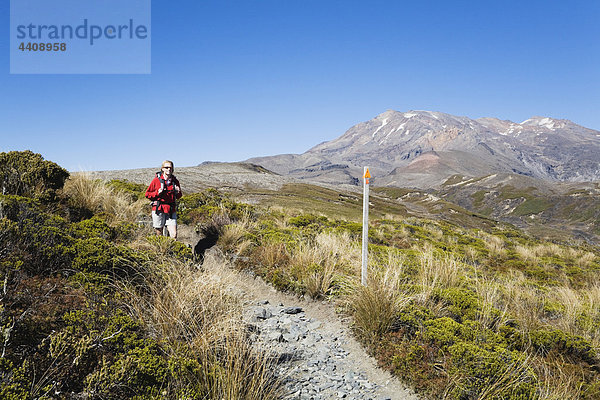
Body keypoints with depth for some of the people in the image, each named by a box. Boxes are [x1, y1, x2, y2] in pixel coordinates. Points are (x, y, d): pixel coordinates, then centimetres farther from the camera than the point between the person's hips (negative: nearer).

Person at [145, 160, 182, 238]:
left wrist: (177, 193, -4)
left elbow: (178, 196, 19)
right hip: (159, 210, -2)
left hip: (171, 211, 2)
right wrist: (157, 193, -14)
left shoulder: (175, 181, 7)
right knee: (159, 234, 7)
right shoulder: (156, 180, -1)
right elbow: (147, 194, 3)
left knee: (174, 235, -7)